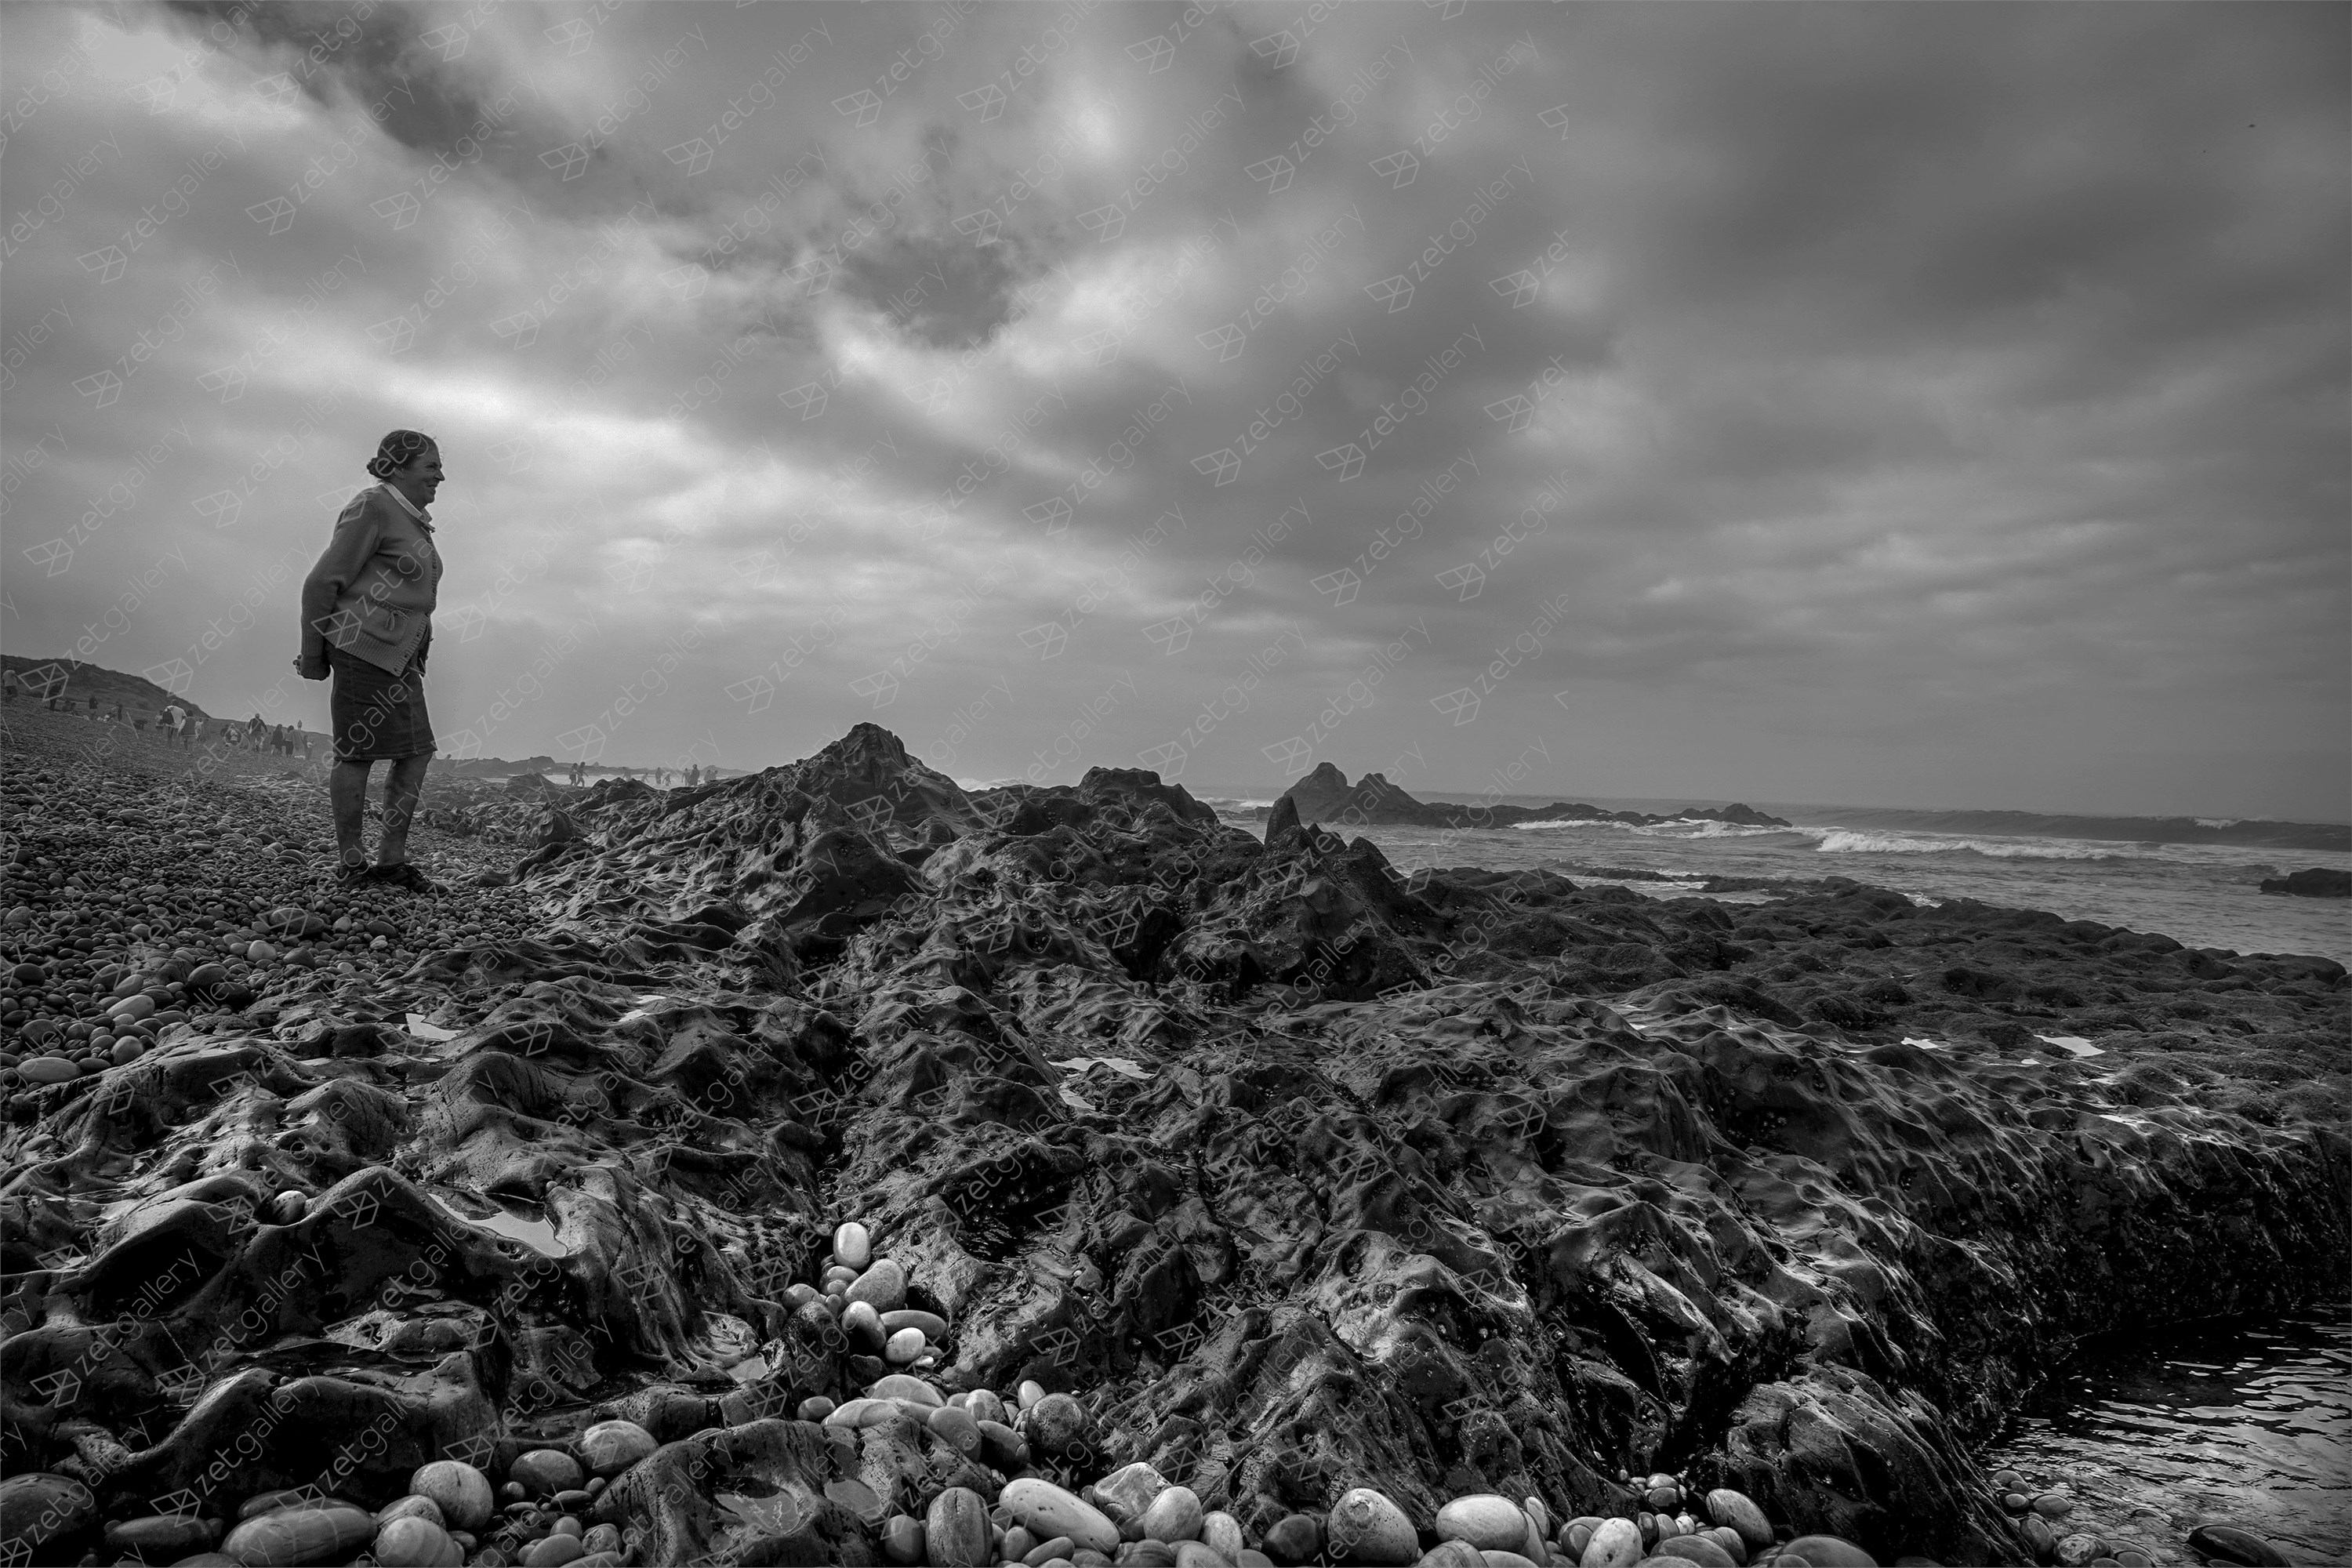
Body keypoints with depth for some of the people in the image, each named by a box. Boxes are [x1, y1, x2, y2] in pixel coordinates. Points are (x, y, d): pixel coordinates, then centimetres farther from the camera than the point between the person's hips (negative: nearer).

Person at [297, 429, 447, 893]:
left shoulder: (410, 519, 17)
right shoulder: (372, 508, -11)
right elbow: (322, 583, -11)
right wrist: (313, 658, -8)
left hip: (395, 654, 9)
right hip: (362, 646, -9)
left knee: (417, 751, 4)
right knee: (358, 752, -3)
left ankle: (391, 859, 8)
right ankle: (351, 864, 5)